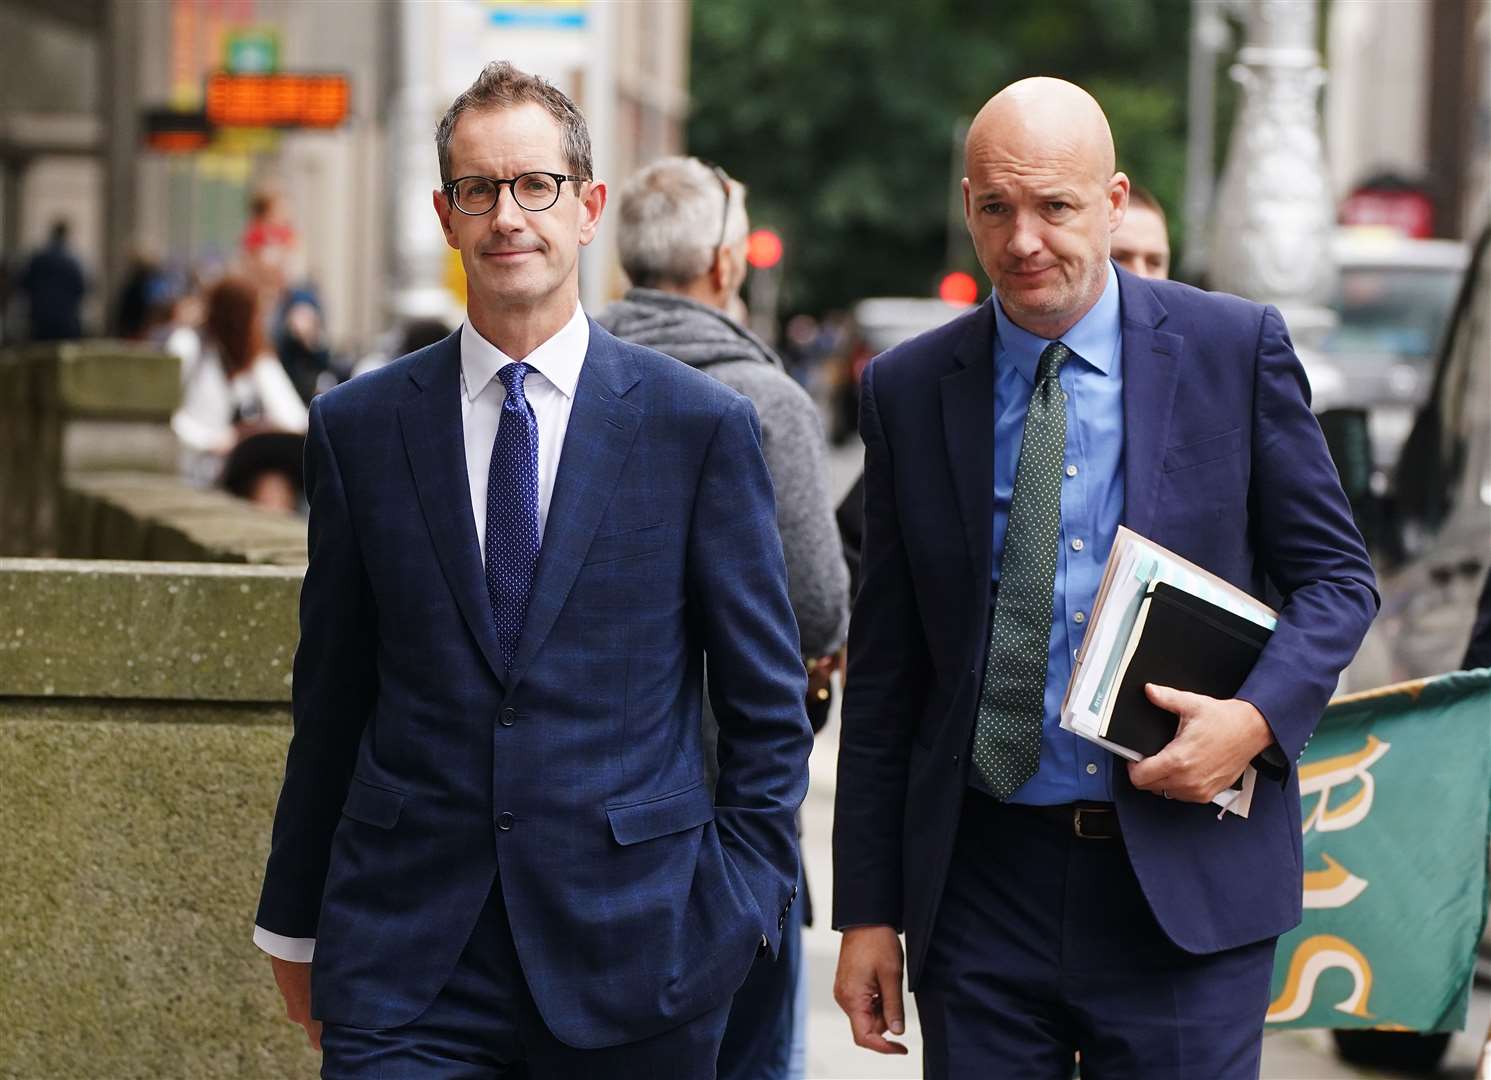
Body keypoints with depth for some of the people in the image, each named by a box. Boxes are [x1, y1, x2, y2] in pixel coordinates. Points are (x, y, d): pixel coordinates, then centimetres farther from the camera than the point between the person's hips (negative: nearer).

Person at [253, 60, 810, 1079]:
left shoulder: (703, 424, 1)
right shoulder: (358, 426, 6)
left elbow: (767, 700, 4)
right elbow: (330, 699, 11)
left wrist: (743, 900, -3)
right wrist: (295, 922, 13)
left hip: (634, 945, -1)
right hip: (404, 950, 1)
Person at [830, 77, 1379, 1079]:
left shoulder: (1238, 348, -1)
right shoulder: (910, 388, 4)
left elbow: (1337, 576, 5)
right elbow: (884, 669, 7)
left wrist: (1258, 718, -15)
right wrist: (868, 908, 5)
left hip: (1188, 885, -1)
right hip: (980, 879, 2)